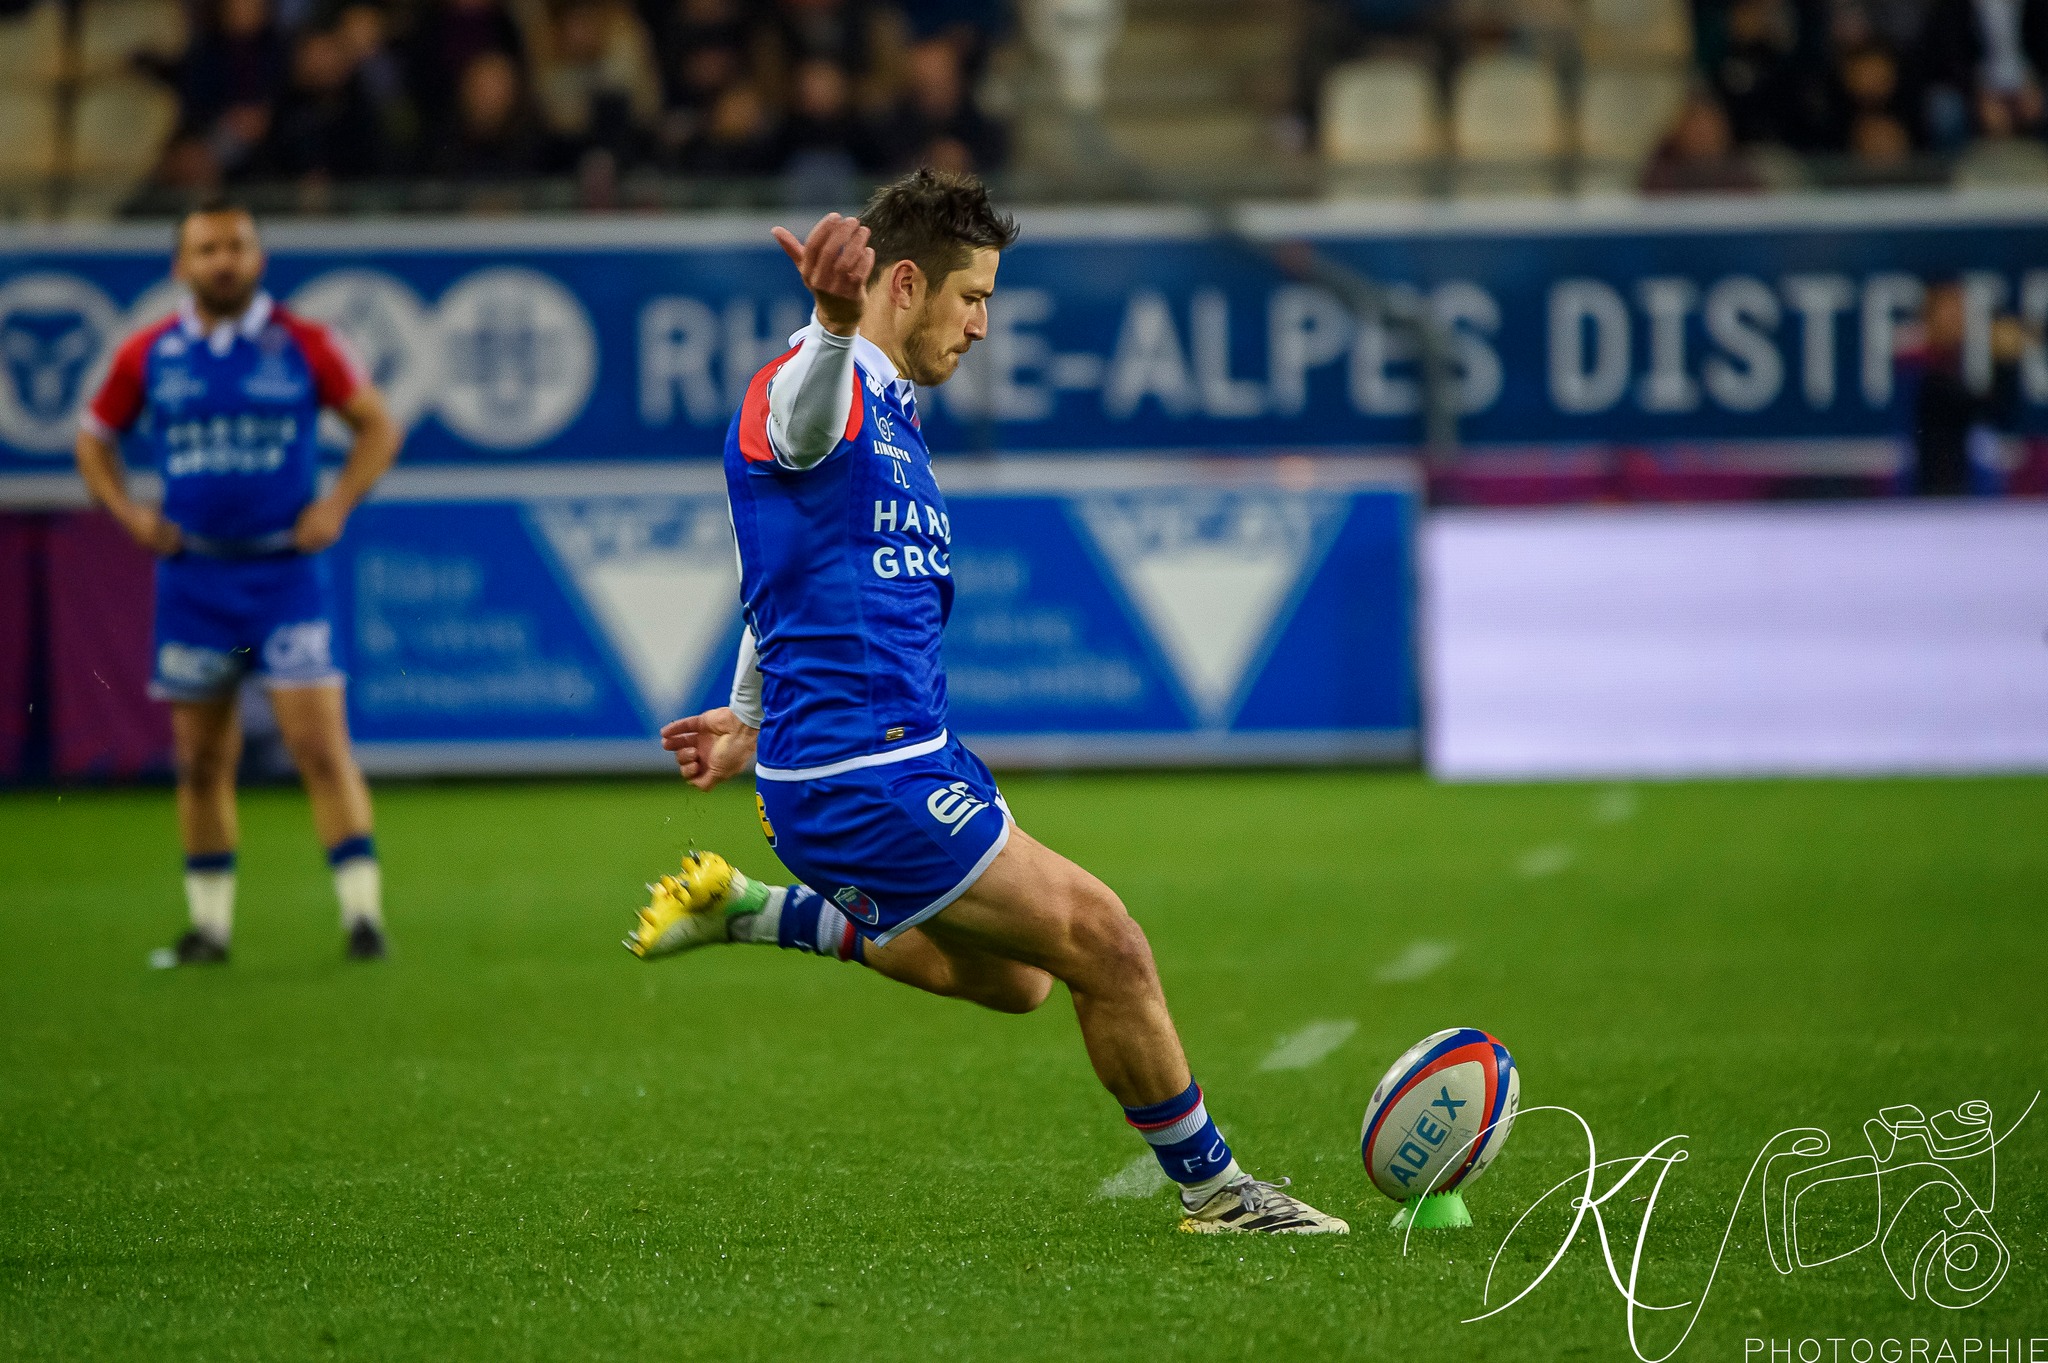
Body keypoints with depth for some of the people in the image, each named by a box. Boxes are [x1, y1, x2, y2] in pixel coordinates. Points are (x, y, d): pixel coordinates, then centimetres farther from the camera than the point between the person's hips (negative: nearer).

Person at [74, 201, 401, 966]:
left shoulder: (303, 346, -1)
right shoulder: (147, 356, 4)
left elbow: (377, 425, 8)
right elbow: (94, 438, 18)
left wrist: (337, 505, -4)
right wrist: (128, 513, 4)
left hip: (285, 568, -2)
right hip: (192, 578, 2)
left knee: (318, 741, -10)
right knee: (202, 756, 6)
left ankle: (362, 911, -8)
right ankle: (210, 923, 16)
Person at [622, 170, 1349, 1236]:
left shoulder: (894, 417, 18)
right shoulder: (811, 393, -14)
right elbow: (803, 418, -42)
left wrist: (754, 716, 42)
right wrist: (835, 325, -64)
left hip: (915, 748, 10)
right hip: (861, 776, -10)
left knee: (1011, 977, 22)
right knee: (1105, 948, -8)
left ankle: (747, 913, 24)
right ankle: (1214, 1191, 6)